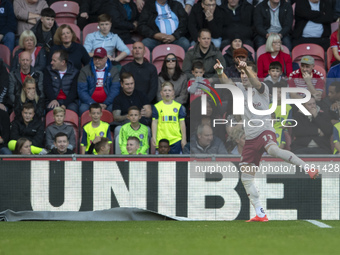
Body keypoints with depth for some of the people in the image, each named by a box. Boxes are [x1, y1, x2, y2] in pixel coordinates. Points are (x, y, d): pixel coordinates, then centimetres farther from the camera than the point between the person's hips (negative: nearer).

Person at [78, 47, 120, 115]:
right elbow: (82, 91, 0)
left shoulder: (114, 71, 8)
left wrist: (105, 104, -15)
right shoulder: (85, 70, 7)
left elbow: (115, 90, -1)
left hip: (107, 102, 0)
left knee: (113, 109, -34)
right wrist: (92, 104, -15)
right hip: (89, 102, 0)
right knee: (83, 109, -33)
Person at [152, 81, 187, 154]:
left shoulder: (178, 106, 5)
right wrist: (154, 138, -1)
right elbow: (154, 123, 4)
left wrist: (184, 139, 6)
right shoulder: (157, 107, 3)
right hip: (161, 141, -1)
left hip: (176, 140, 1)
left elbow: (182, 123, 8)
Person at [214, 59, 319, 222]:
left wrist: (247, 69, -45)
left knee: (273, 150, -41)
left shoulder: (262, 89, -3)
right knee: (246, 177, 1)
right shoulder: (241, 88, 12)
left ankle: (307, 167, -36)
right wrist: (220, 71, -28)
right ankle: (260, 214, 6)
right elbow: (226, 82, -5)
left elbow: (256, 84, -26)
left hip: (264, 131, -6)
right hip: (250, 139, 6)